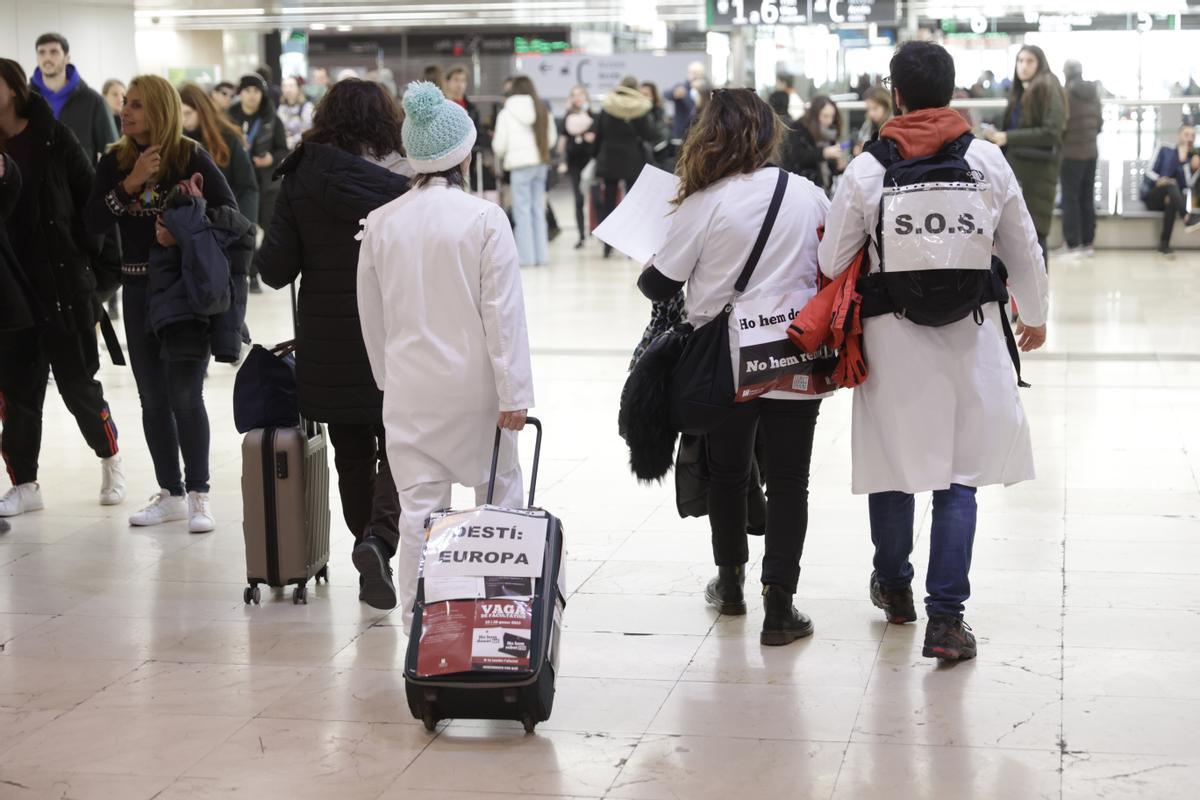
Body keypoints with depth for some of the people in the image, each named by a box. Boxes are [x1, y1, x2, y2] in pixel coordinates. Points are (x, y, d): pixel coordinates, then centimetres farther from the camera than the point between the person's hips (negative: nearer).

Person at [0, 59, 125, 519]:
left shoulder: (53, 138, -5)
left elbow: (92, 201, -5)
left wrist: (98, 269, -6)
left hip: (65, 283, -3)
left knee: (77, 382, 5)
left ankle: (111, 461, 27)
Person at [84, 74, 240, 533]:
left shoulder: (191, 158, -7)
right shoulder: (114, 162, 3)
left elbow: (230, 212, -5)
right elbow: (93, 223, -6)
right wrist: (130, 183, -15)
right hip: (139, 289, 5)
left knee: (184, 394, -8)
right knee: (152, 397, 8)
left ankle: (198, 495, 2)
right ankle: (170, 495, 19)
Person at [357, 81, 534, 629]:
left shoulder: (381, 222, 0)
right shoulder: (484, 218, -11)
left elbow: (372, 314, 9)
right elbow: (503, 312, -12)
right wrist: (514, 394, -8)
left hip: (409, 389, 3)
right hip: (474, 386, -2)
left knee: (417, 508, 6)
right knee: (500, 493, 14)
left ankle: (418, 621, 8)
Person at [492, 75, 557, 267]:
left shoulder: (507, 113, -6)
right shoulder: (543, 111, 4)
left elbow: (499, 144, -3)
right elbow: (552, 138, 11)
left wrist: (501, 155, 18)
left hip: (520, 164, -4)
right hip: (541, 162, 4)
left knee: (523, 210, 1)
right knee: (538, 209, 11)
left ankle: (526, 256, 2)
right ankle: (540, 254, 15)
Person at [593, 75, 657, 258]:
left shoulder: (606, 108, 1)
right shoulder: (641, 109, -6)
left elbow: (598, 136, 3)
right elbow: (649, 137, -5)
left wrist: (598, 159, 9)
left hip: (609, 161, 2)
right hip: (633, 162, -2)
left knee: (608, 203, 8)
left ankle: (607, 245, 5)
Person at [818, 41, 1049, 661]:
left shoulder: (865, 172, -8)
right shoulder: (988, 160, -3)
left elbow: (832, 263, -1)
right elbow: (1024, 251, 7)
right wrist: (1035, 315, 24)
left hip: (894, 338, 0)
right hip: (971, 337, 1)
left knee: (893, 465, 16)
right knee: (959, 479, 4)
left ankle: (893, 587, 35)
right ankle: (945, 618, -2)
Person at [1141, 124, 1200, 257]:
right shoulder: (1165, 150, 2)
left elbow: (1189, 184, -11)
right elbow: (1149, 172, -1)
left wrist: (1183, 159, -17)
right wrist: (1159, 180, -22)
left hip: (1171, 198, 1)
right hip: (1152, 197, -1)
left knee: (1171, 201, -37)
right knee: (1171, 184, -34)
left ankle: (1164, 244, -36)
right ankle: (1187, 218, -59)